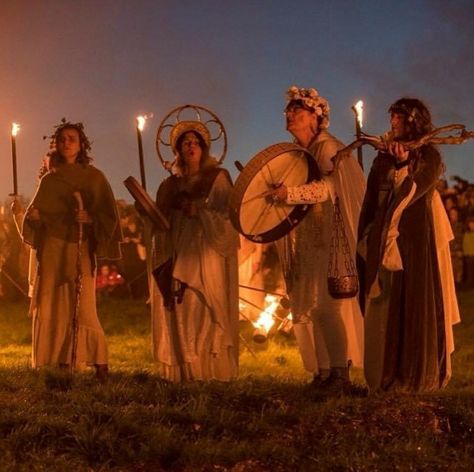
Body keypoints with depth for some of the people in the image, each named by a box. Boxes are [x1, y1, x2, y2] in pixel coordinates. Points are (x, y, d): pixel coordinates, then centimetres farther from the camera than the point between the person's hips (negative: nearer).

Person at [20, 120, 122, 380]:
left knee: (82, 308, -12)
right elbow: (37, 218, 17)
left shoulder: (94, 177, 5)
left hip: (80, 250, -3)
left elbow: (108, 216, 0)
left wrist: (90, 218, -19)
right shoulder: (49, 180, 14)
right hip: (51, 251, 4)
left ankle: (100, 366, -8)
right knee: (51, 309, -3)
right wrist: (33, 216, -5)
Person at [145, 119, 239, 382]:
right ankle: (182, 371, -4)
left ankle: (211, 370, -13)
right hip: (177, 256, 4)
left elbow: (227, 214, -2)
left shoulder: (218, 178, 8)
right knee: (179, 311, -5)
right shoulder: (171, 185, 18)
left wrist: (197, 210, -13)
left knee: (205, 309, -13)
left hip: (207, 254, -3)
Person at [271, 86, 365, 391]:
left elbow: (329, 187, -23)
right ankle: (323, 373, 7)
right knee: (310, 306, 5)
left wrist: (291, 193, -33)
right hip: (305, 240, 8)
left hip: (329, 238, -8)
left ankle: (341, 372, -13)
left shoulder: (328, 148, -8)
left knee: (327, 304, -13)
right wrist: (273, 191, 4)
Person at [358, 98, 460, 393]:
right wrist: (364, 240, 8)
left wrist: (402, 166, -23)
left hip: (419, 240, -4)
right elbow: (371, 202, 12)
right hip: (386, 241, 4)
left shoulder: (429, 157, 0)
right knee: (387, 307, 4)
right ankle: (388, 377, 10)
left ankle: (421, 376, 3)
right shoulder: (383, 160, 12)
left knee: (419, 305, -3)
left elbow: (411, 194, -11)